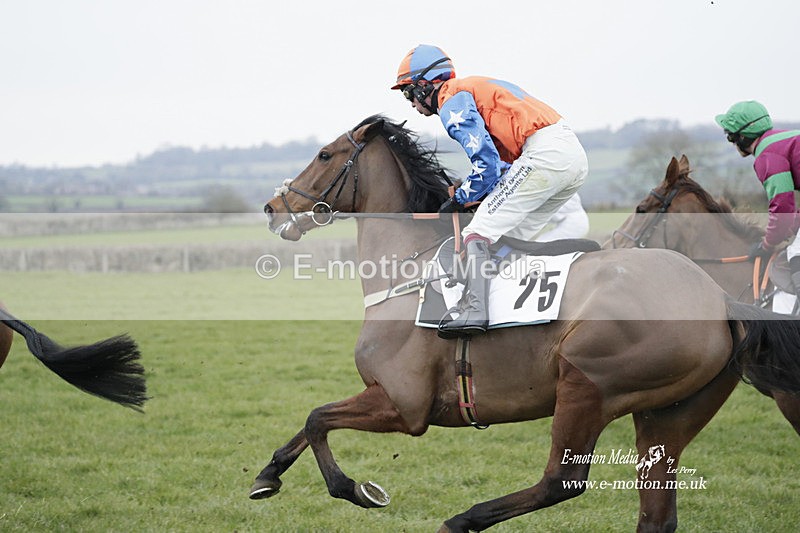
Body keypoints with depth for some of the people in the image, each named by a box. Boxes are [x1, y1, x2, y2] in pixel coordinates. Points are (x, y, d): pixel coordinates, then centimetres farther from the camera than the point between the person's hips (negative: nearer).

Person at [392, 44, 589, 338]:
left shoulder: (451, 101, 0)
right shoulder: (475, 86, 30)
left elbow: (486, 163, -11)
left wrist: (459, 200, 3)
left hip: (544, 153, -10)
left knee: (480, 230, -12)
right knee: (509, 237, 16)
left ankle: (473, 309, -28)